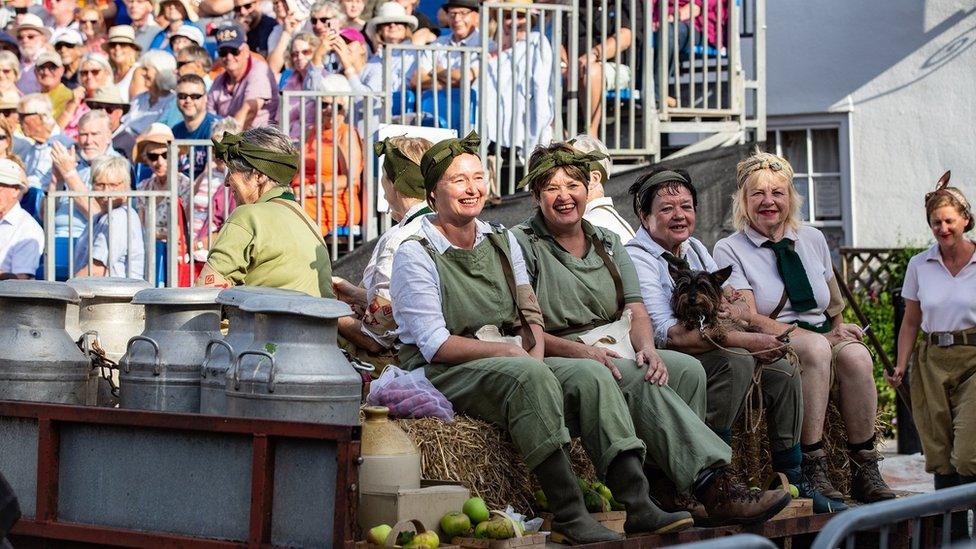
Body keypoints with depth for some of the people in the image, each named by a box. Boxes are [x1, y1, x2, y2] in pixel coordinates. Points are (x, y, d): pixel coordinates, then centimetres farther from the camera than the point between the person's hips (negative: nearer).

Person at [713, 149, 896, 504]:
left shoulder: (813, 240, 17)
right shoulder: (729, 250, 1)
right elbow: (752, 320, -9)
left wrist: (839, 331, 2)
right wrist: (822, 336, -15)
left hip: (823, 340, 4)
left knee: (856, 355, -30)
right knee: (816, 347, -36)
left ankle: (865, 473, -24)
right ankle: (811, 471, -35)